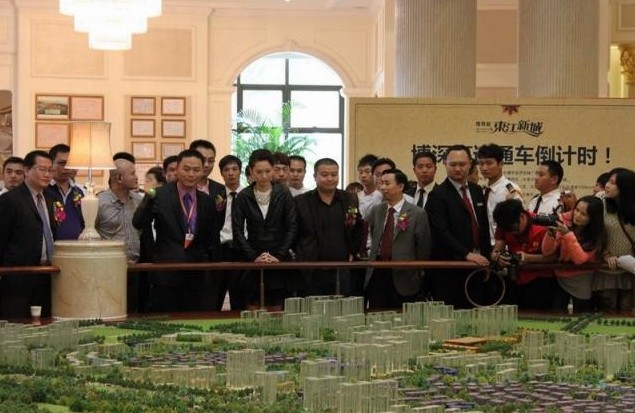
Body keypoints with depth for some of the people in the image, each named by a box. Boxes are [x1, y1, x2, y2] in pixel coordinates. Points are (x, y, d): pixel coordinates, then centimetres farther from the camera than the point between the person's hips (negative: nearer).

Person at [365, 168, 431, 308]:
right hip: (377, 276, 4)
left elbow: (424, 248, -2)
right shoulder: (376, 211, 11)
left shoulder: (417, 214, -4)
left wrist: (417, 274, 1)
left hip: (403, 278, -4)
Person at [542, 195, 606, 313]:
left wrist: (567, 234, -33)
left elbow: (579, 259, -25)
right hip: (559, 277, 1)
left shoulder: (597, 234, -13)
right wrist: (550, 233, -30)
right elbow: (547, 252, -12)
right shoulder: (564, 221, -12)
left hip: (581, 283, -1)